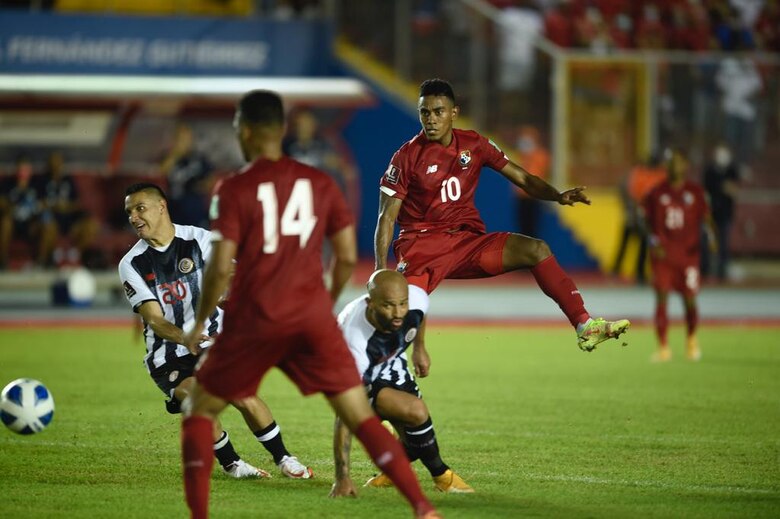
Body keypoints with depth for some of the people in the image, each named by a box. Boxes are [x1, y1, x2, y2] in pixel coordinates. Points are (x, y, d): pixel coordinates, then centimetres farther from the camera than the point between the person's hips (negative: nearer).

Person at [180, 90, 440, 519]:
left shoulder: (234, 190, -6)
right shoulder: (320, 183, 6)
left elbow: (221, 268, -12)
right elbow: (347, 258, 7)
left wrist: (199, 323, 2)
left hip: (255, 321, -3)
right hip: (314, 317, 3)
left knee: (200, 410, 15)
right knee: (360, 416, 5)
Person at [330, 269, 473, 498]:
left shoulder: (417, 299, -29)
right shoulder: (354, 342, -43)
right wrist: (342, 477, -42)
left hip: (390, 362, 6)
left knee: (414, 439, 1)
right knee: (415, 412, -25)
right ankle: (440, 475, 0)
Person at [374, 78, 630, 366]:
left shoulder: (473, 144, 7)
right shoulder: (407, 157, -4)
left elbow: (522, 177, 11)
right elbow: (387, 217, -5)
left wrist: (558, 196, -9)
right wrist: (380, 270, -17)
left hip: (468, 240, 4)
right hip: (422, 243, -4)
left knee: (536, 249, -17)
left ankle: (584, 326, -20)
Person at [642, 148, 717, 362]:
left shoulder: (695, 191, 3)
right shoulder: (656, 192, 3)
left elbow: (705, 216, 5)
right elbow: (647, 219, 8)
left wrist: (710, 235, -14)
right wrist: (654, 241, -7)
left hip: (688, 254, 0)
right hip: (663, 254, 0)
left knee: (690, 300, 1)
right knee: (661, 298, -9)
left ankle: (691, 339, 29)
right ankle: (663, 347, -4)